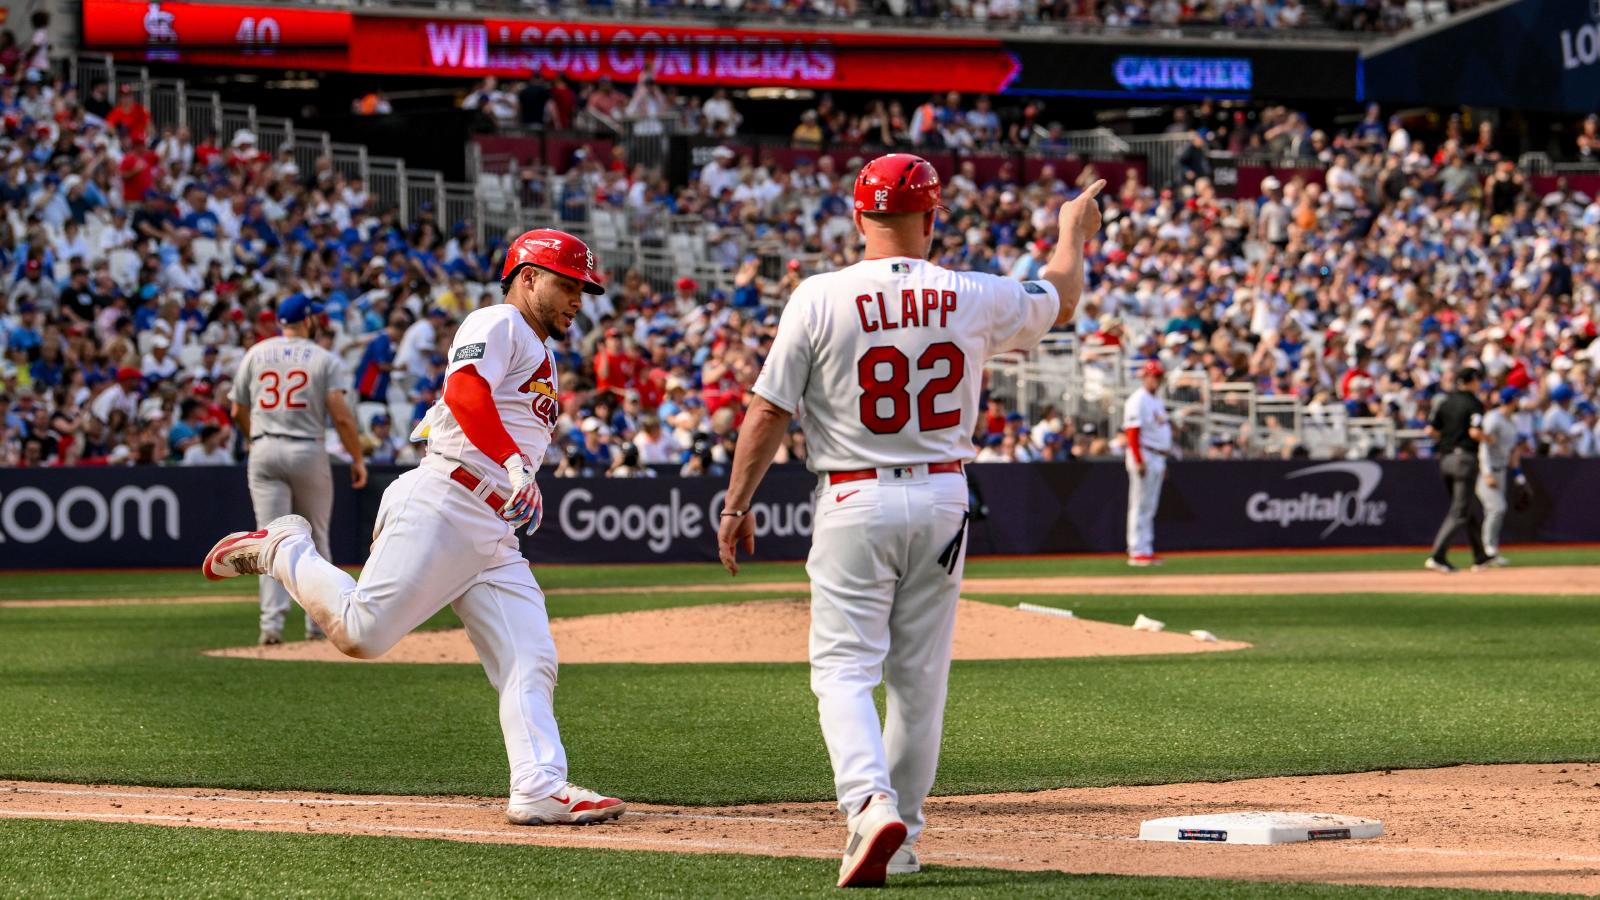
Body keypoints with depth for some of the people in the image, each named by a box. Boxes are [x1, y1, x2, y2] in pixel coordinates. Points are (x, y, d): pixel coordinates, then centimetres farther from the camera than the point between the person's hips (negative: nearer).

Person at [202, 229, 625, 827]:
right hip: (441, 510, -9)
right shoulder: (497, 324, -1)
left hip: (496, 540, 9)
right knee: (363, 632, -16)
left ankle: (540, 789, -14)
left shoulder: (541, 360, 30)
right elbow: (465, 391, -20)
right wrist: (515, 466, -31)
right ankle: (282, 551, 8)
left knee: (532, 663, -5)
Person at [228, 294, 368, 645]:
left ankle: (272, 622, -14)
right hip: (308, 452, -1)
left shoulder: (256, 354, 8)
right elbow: (341, 416, -9)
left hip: (265, 451, 1)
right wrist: (357, 459, -1)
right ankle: (318, 623, 15)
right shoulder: (323, 358, -1)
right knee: (315, 538, 12)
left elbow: (238, 411, 12)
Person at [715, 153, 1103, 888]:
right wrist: (1073, 233, 38)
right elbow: (1060, 301, 19)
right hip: (941, 499, 3)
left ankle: (871, 804, -26)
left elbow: (768, 411, -8)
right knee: (919, 677, 12)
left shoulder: (819, 298, -10)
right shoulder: (975, 299, -2)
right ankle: (900, 838, 18)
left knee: (843, 670, -2)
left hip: (854, 503, -3)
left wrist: (735, 506, 1)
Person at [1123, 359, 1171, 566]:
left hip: (1158, 459, 9)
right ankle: (1137, 551, -8)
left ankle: (1146, 549, 13)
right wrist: (1139, 461, -24)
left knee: (1150, 508, 10)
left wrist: (1163, 463, 20)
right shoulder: (1138, 400, -10)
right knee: (1140, 505, -8)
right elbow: (1132, 433, -18)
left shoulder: (1157, 402, 19)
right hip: (1144, 456, -9)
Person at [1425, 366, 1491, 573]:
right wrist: (1486, 438, 0)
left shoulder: (1446, 402, 10)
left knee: (1468, 509, 18)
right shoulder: (1473, 403, -9)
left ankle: (1480, 556, 25)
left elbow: (1430, 430, 6)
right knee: (1459, 512, -7)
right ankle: (1437, 556, -18)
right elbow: (1475, 432, -20)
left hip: (1445, 459, 7)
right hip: (1465, 458, -7)